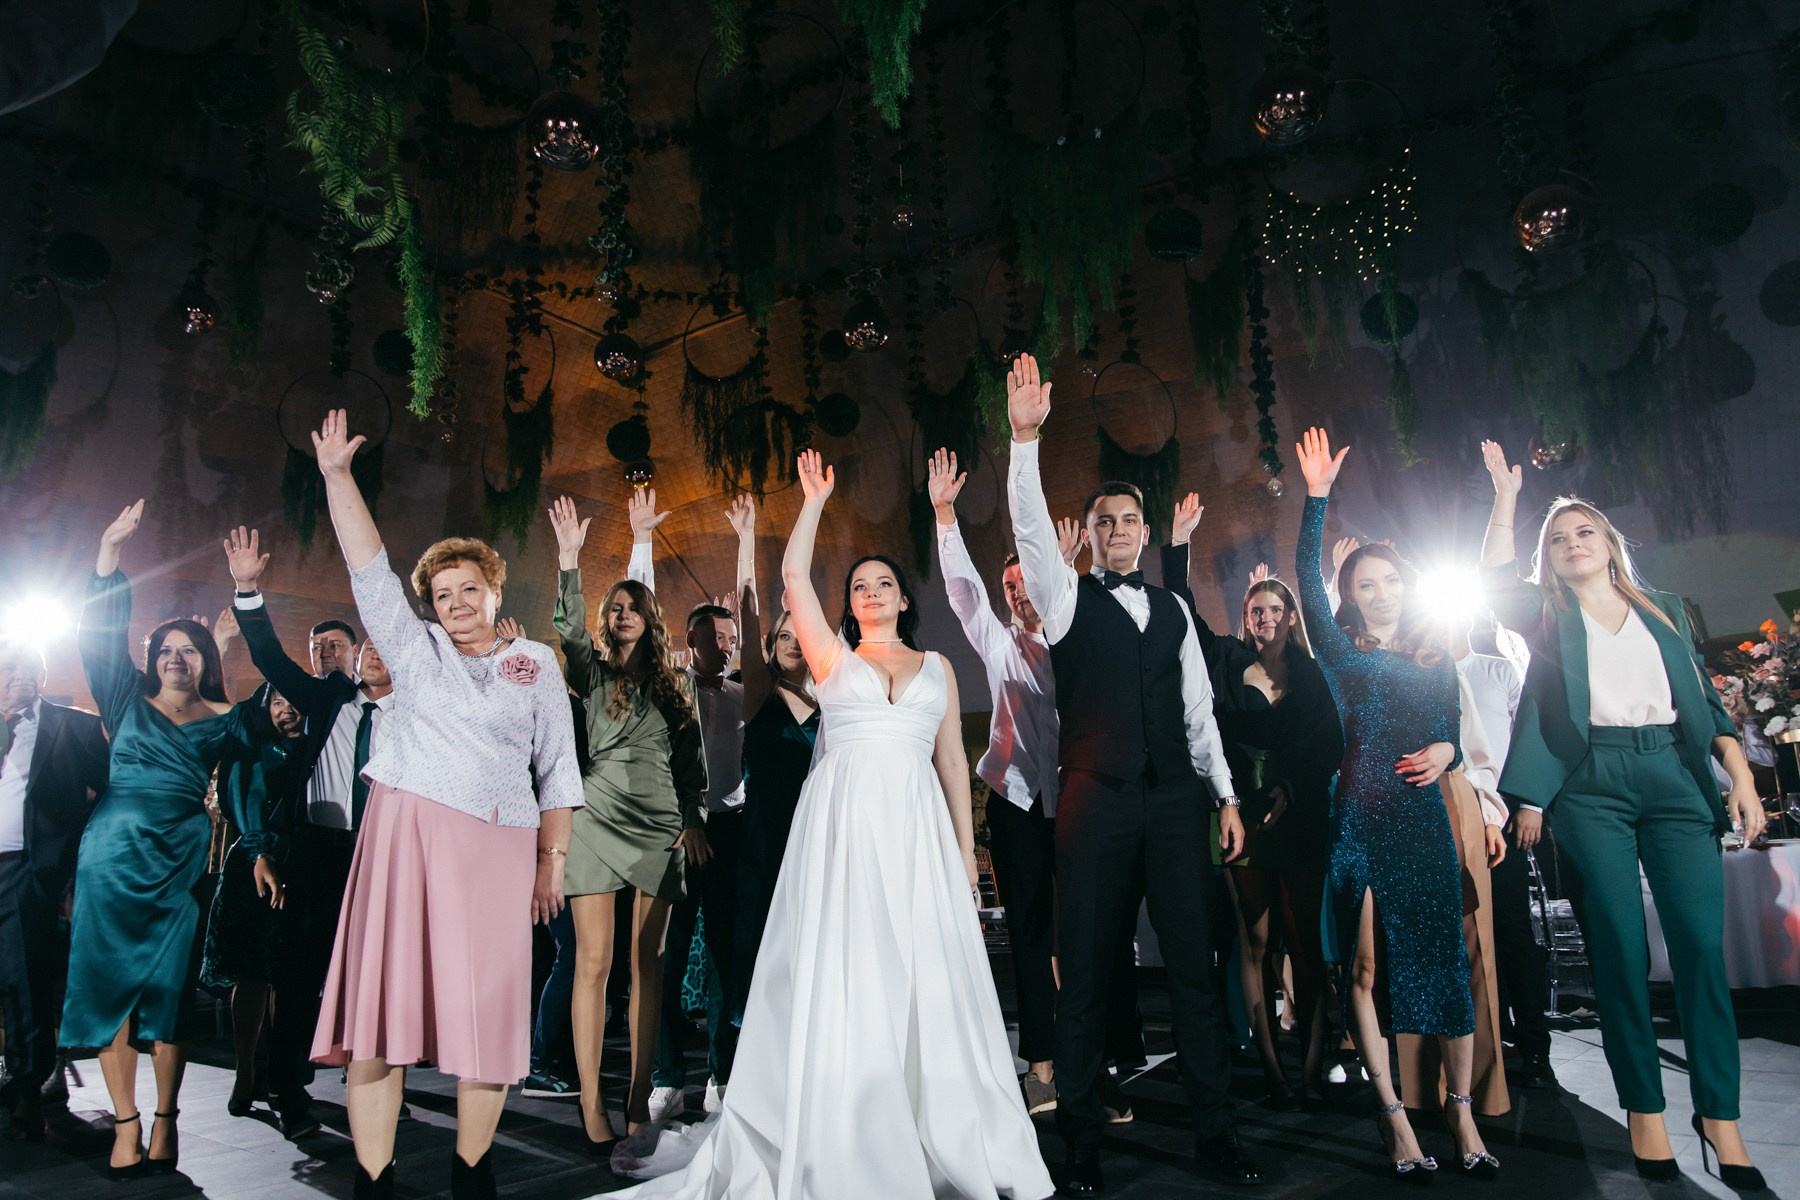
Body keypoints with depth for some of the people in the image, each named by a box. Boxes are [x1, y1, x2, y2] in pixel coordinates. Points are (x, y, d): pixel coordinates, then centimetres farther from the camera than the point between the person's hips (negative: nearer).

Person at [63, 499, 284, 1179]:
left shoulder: (226, 719, 8)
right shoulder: (130, 701, 9)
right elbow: (102, 637, 2)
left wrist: (258, 853, 5)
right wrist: (110, 553, -5)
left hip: (181, 858, -1)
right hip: (113, 850, 1)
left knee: (169, 988, -1)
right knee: (111, 981, -2)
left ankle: (165, 1122, 6)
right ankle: (126, 1126, 2)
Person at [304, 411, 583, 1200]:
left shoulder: (536, 664, 12)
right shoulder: (415, 649, 14)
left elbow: (557, 770, 10)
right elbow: (368, 569, 8)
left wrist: (553, 859, 6)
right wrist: (337, 475, 2)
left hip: (498, 845, 0)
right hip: (405, 830, 1)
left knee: (488, 1007, 1)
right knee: (382, 999, -4)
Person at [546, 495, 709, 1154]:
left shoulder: (674, 684, 13)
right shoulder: (594, 672, 7)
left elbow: (692, 757, 13)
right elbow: (570, 628, -11)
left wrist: (694, 817, 6)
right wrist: (569, 556, -18)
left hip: (660, 828, 2)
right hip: (599, 821, -2)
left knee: (648, 961, 3)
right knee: (594, 961, -5)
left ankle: (639, 1093, 12)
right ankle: (591, 1104, 0)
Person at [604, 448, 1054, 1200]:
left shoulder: (938, 667, 16)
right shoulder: (833, 656, 11)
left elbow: (953, 761, 13)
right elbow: (793, 577, 2)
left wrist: (966, 850, 8)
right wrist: (815, 501, 8)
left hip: (917, 829, 2)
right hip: (841, 824, -1)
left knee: (926, 980, 2)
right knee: (837, 978, -2)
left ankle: (944, 1138, 16)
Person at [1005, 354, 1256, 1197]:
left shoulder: (1173, 608, 16)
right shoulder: (1069, 597, 6)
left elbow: (1196, 708, 16)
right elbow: (1029, 528, -11)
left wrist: (1225, 795, 11)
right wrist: (1026, 437, -22)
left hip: (1176, 799, 3)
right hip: (1097, 801, -3)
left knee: (1195, 963, 6)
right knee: (1086, 969, 3)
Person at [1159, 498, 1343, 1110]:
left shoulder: (1310, 674, 6)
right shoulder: (1227, 661, 5)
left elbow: (1332, 745, 4)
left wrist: (1294, 789, -9)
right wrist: (1178, 546, -7)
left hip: (1301, 821, 1)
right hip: (1244, 814, 0)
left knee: (1305, 941, 3)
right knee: (1256, 943, 3)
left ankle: (1313, 1067, 10)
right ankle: (1273, 1069, 9)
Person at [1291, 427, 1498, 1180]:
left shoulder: (1435, 661, 15)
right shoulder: (1340, 652, 5)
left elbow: (1452, 738, 18)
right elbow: (1306, 579, -8)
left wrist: (1445, 753, -7)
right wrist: (1317, 497, -14)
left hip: (1423, 819, 3)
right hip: (1359, 821, -3)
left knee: (1446, 963, 4)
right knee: (1365, 968, -1)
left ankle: (1461, 1112, 18)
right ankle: (1393, 1115, 10)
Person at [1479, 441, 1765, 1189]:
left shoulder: (1663, 611, 19)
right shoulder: (1548, 616, 13)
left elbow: (1705, 700, 16)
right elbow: (1495, 579, -6)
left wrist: (1740, 774, 6)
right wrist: (1506, 495, -5)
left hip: (1675, 775, 2)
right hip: (1591, 784, -2)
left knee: (1702, 943, -6)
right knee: (1619, 949, -3)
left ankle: (1718, 1114, 5)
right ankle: (1644, 1110, 7)